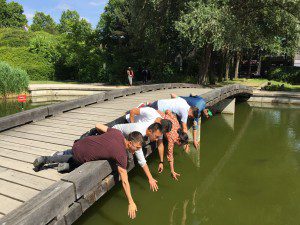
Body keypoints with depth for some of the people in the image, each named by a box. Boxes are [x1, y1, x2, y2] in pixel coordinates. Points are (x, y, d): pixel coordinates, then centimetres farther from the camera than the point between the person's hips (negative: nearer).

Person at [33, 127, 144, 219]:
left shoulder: (117, 132, -4)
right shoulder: (121, 155, -20)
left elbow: (99, 126, 11)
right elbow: (125, 181, -18)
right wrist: (131, 203, -13)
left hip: (78, 144, 6)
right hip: (81, 156, -6)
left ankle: (45, 159, 31)